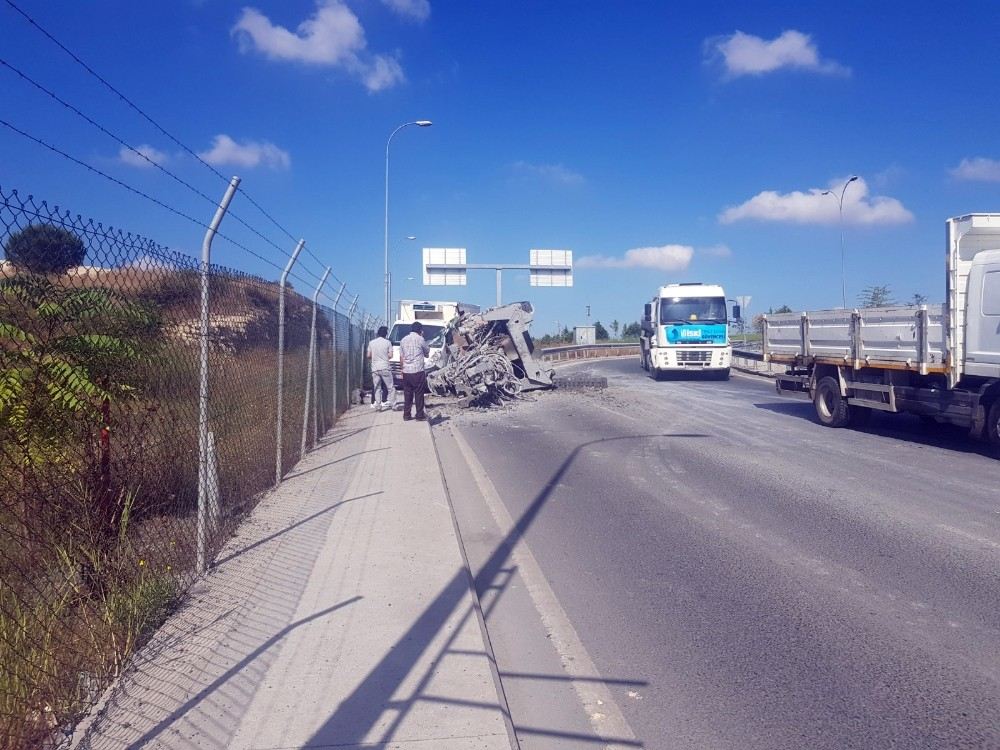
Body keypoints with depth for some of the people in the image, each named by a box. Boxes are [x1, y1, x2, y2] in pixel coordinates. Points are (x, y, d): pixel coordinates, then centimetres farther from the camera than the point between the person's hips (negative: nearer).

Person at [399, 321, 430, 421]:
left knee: (407, 394, 10)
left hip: (406, 372, 5)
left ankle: (406, 415, 11)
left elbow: (401, 357, 11)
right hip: (417, 371, -5)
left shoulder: (404, 340, 10)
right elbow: (427, 352, 9)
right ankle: (420, 415, 5)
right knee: (419, 394, 2)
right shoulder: (420, 339, -6)